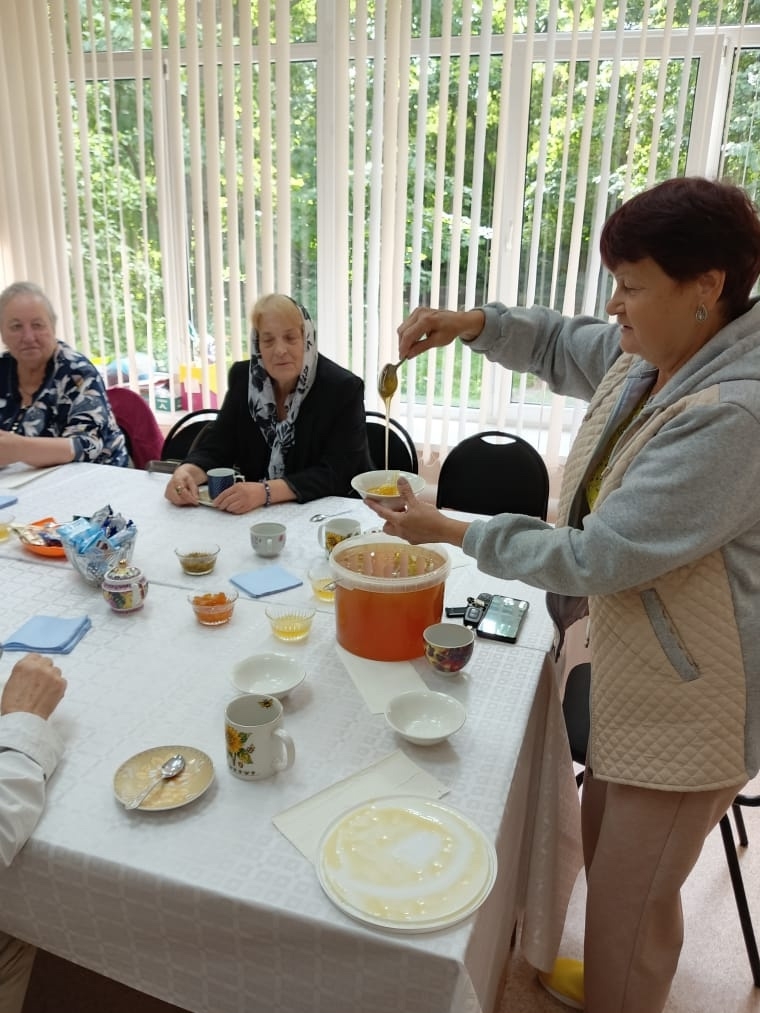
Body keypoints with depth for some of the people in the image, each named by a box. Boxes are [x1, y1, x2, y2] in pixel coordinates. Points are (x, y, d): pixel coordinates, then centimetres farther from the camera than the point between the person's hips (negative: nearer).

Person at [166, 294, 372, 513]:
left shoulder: (343, 388, -13)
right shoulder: (243, 378, 0)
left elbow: (335, 475, -20)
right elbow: (215, 447, -1)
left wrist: (266, 492, -33)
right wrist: (186, 473, -23)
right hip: (258, 514, 4)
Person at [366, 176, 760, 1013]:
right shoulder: (653, 351, -3)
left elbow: (595, 558, -29)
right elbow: (563, 347, 16)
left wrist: (449, 531, -19)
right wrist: (472, 323, -4)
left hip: (692, 699, -9)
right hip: (636, 663, 9)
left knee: (630, 893, 12)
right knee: (606, 850, 28)